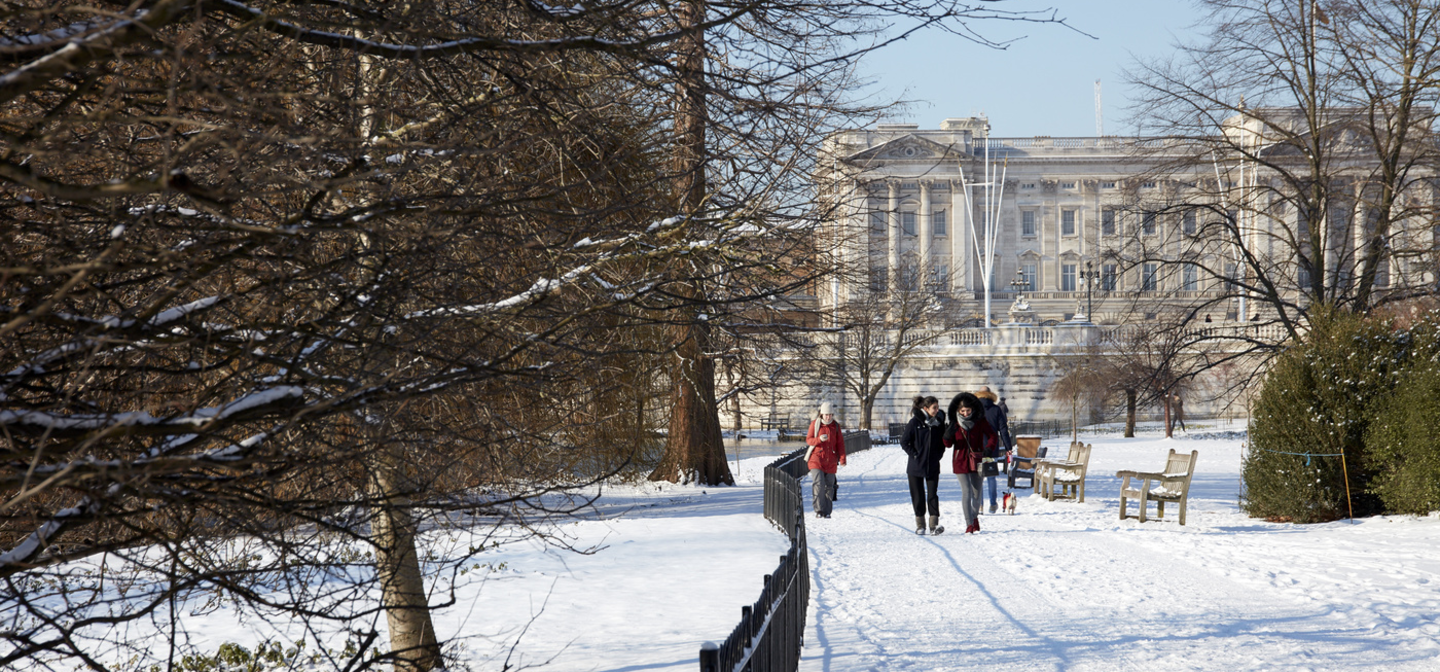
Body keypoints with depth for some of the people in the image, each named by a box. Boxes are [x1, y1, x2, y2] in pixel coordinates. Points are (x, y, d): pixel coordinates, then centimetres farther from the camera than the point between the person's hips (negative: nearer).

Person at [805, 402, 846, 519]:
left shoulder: (836, 426, 6)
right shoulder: (815, 424, -1)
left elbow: (840, 443, 6)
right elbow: (808, 440, -1)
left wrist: (842, 459, -2)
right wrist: (819, 439, -22)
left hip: (831, 462, 3)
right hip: (816, 459, -3)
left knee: (829, 486, 5)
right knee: (818, 485, -15)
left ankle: (827, 512, 11)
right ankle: (819, 510, -14)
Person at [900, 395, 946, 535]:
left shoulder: (939, 423, 3)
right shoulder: (915, 422, -9)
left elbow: (943, 442, 15)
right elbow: (904, 442, -6)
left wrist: (938, 455, 3)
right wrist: (914, 454, -10)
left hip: (933, 466, 2)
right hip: (916, 466, -2)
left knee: (933, 495, -6)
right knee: (918, 496, 6)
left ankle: (934, 524, -10)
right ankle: (920, 525, 16)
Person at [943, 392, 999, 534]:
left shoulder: (980, 422, -2)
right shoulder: (955, 424, -2)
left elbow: (993, 436, 3)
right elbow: (949, 444, -4)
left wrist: (988, 449, -14)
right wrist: (948, 435, -27)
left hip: (976, 461, 1)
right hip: (961, 462, -1)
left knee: (976, 492, 10)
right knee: (966, 492, -11)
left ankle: (975, 517, 34)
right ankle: (969, 524, -12)